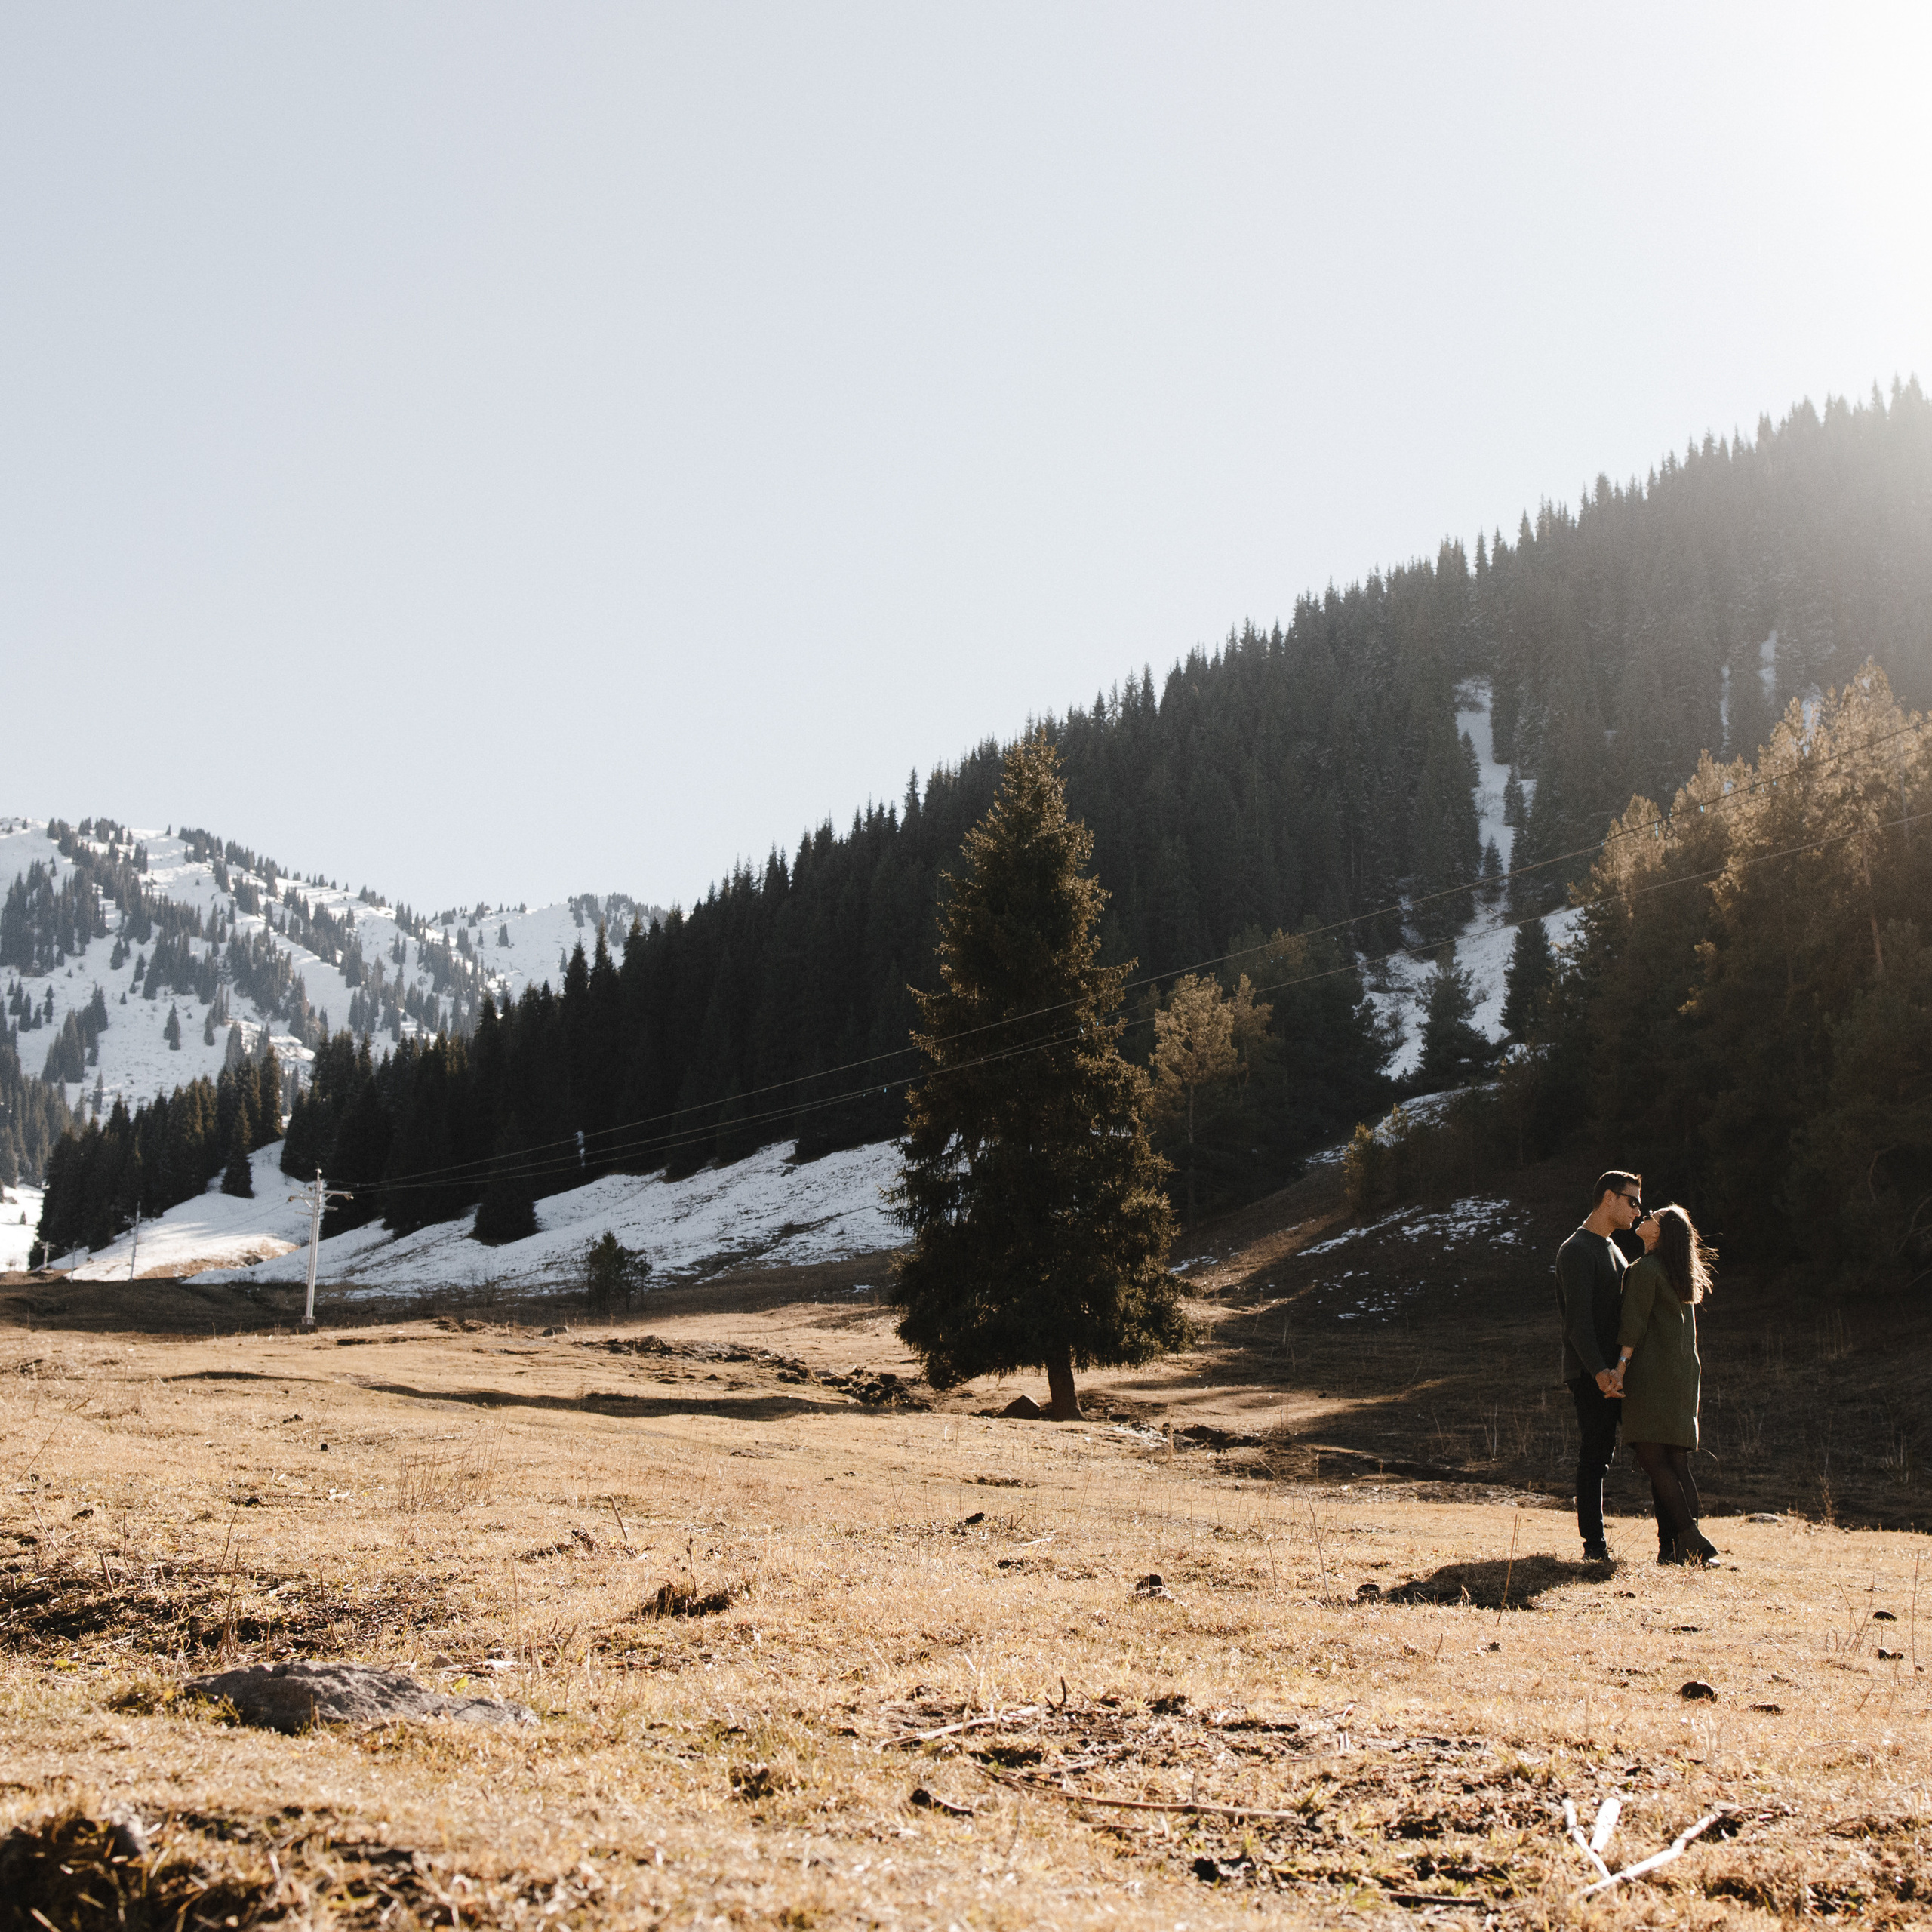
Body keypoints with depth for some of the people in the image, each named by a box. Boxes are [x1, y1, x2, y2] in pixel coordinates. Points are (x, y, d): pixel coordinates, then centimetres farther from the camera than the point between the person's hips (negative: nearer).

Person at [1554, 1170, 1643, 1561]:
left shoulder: (1614, 1250, 22)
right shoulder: (1577, 1251, -9)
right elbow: (1578, 1319, -17)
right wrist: (1598, 1370, -26)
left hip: (1617, 1370, 8)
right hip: (1591, 1372, -8)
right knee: (1595, 1452, -6)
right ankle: (1594, 1543, -3)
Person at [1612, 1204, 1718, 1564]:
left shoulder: (1644, 1269, -6)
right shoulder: (1683, 1277, 19)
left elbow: (1634, 1323, -13)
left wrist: (1621, 1364, -17)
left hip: (1652, 1372, -8)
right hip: (1684, 1374, 8)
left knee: (1653, 1457, -10)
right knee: (1676, 1461, 4)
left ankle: (1692, 1541, -18)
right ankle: (1675, 1544, -1)